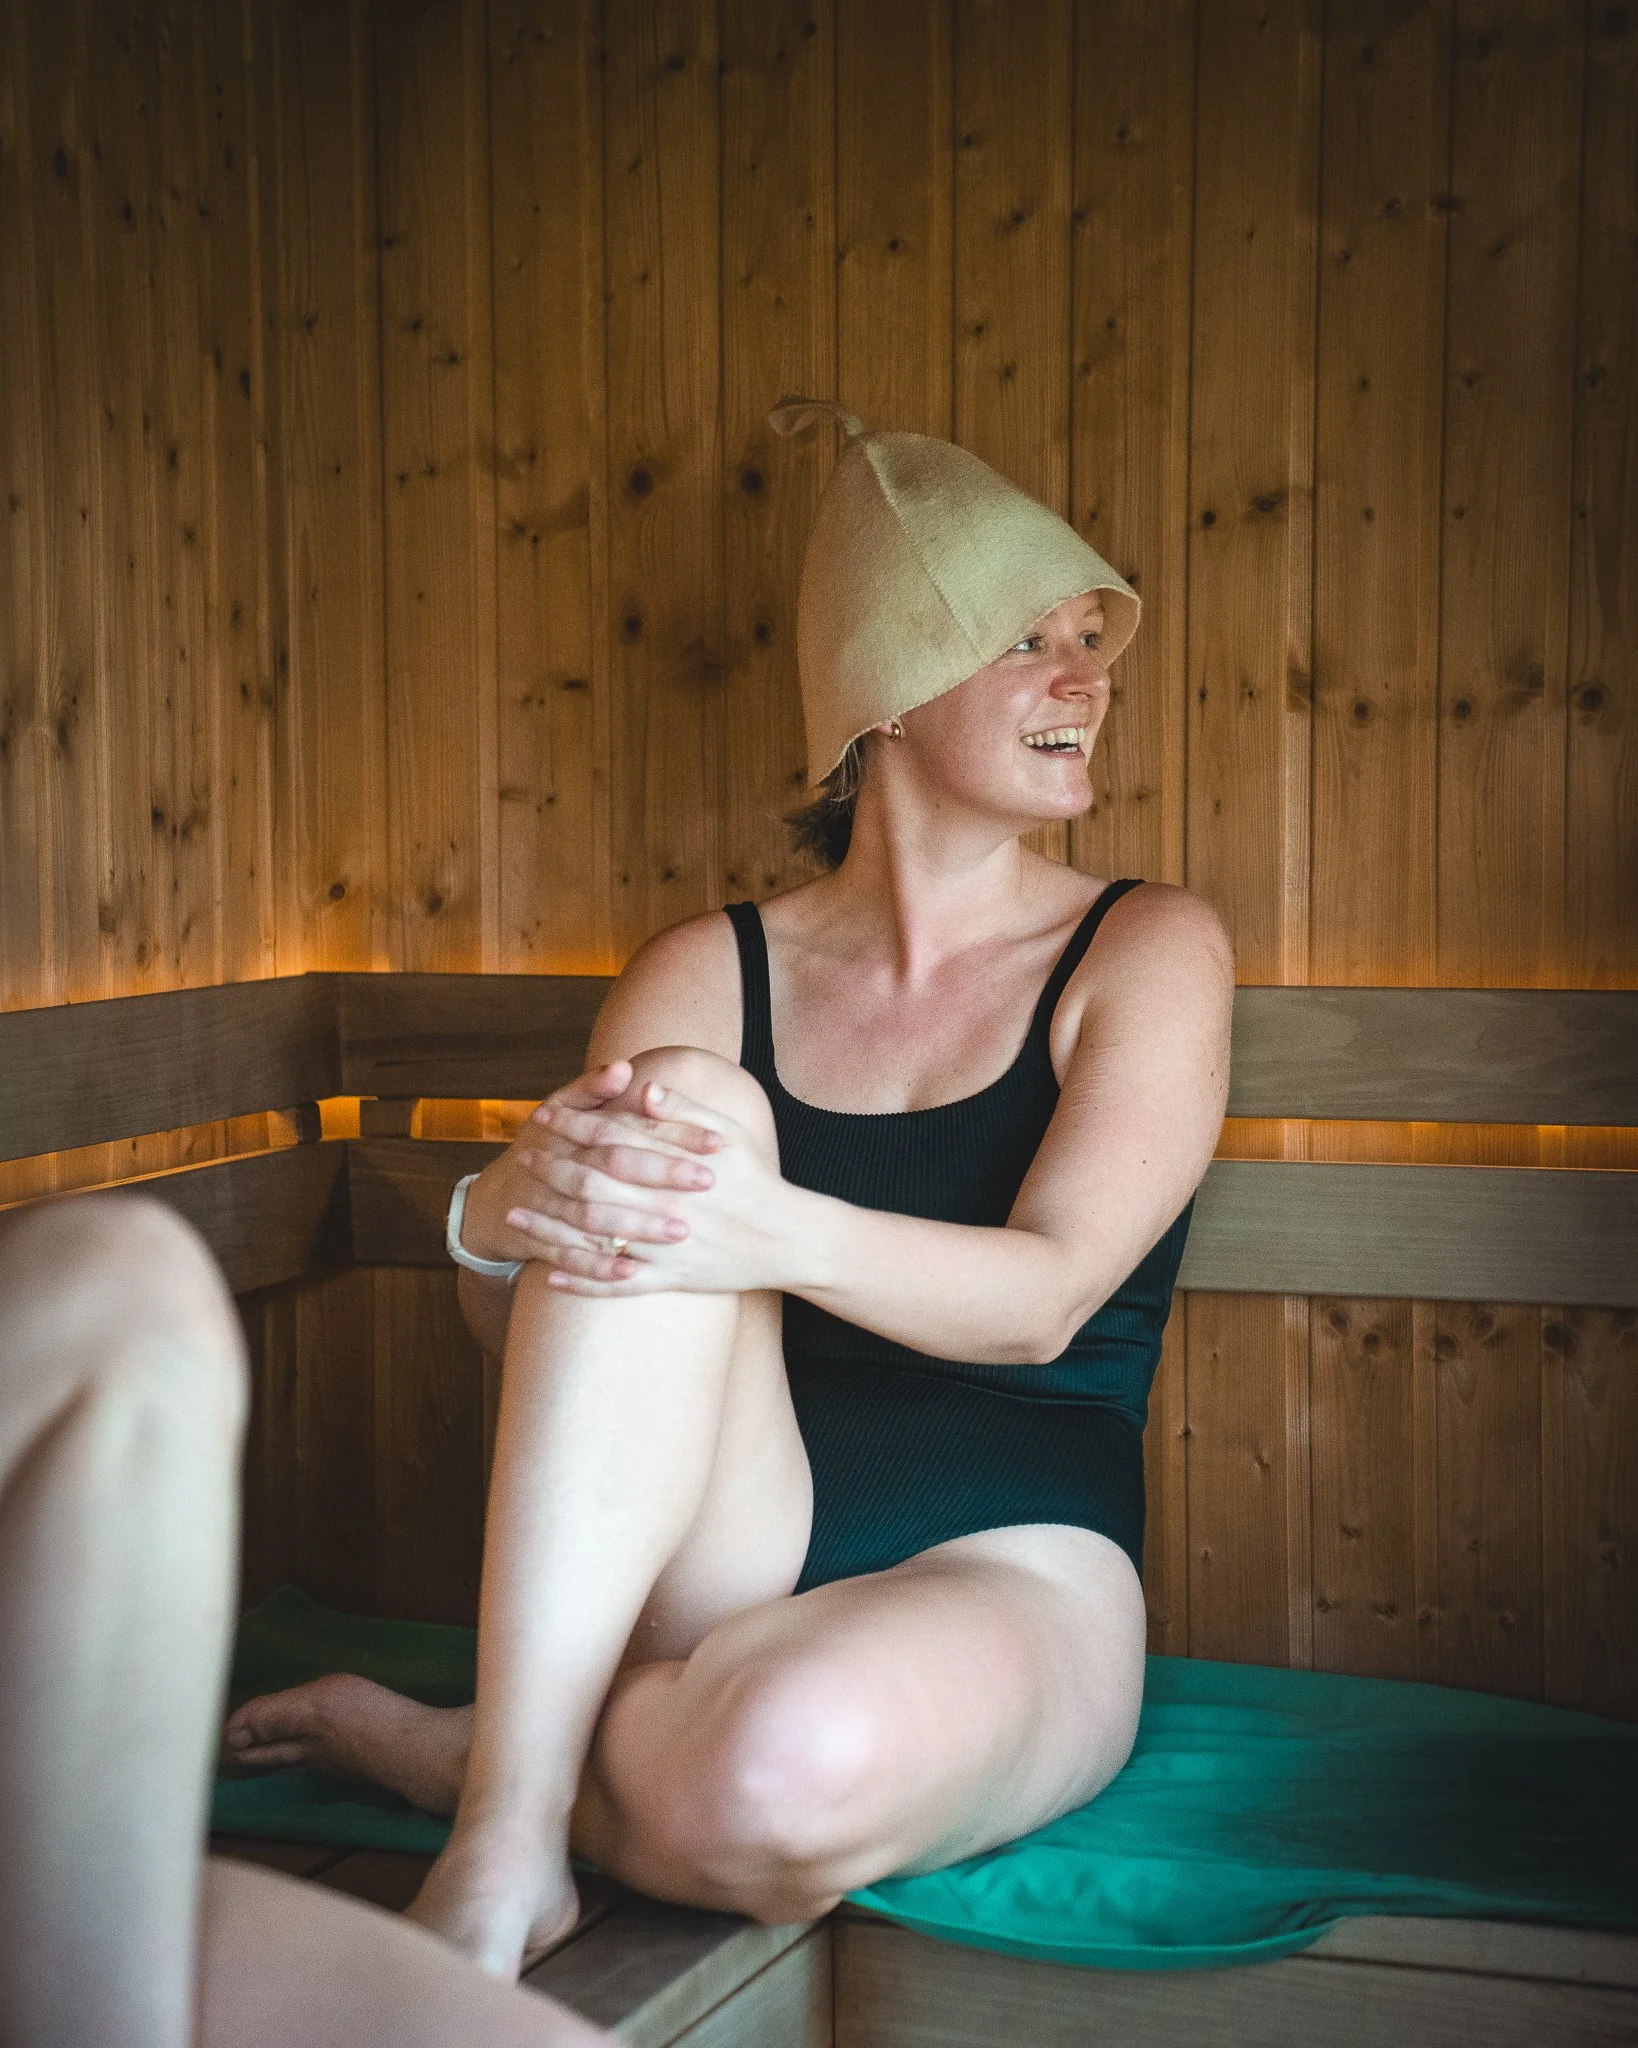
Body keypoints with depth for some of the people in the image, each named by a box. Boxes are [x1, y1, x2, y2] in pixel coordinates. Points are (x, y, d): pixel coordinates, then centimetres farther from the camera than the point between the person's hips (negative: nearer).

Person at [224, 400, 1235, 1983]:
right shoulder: (716, 974, 8)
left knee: (789, 1771, -40)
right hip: (728, 1550, 2)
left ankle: (442, 1751, -5)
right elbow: (521, 1328, 2)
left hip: (1007, 1579, -2)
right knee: (683, 1098, -25)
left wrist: (773, 1230, -34)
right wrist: (507, 1211, -24)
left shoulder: (1147, 952, 2)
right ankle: (503, 1853, -27)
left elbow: (1045, 1298, -13)